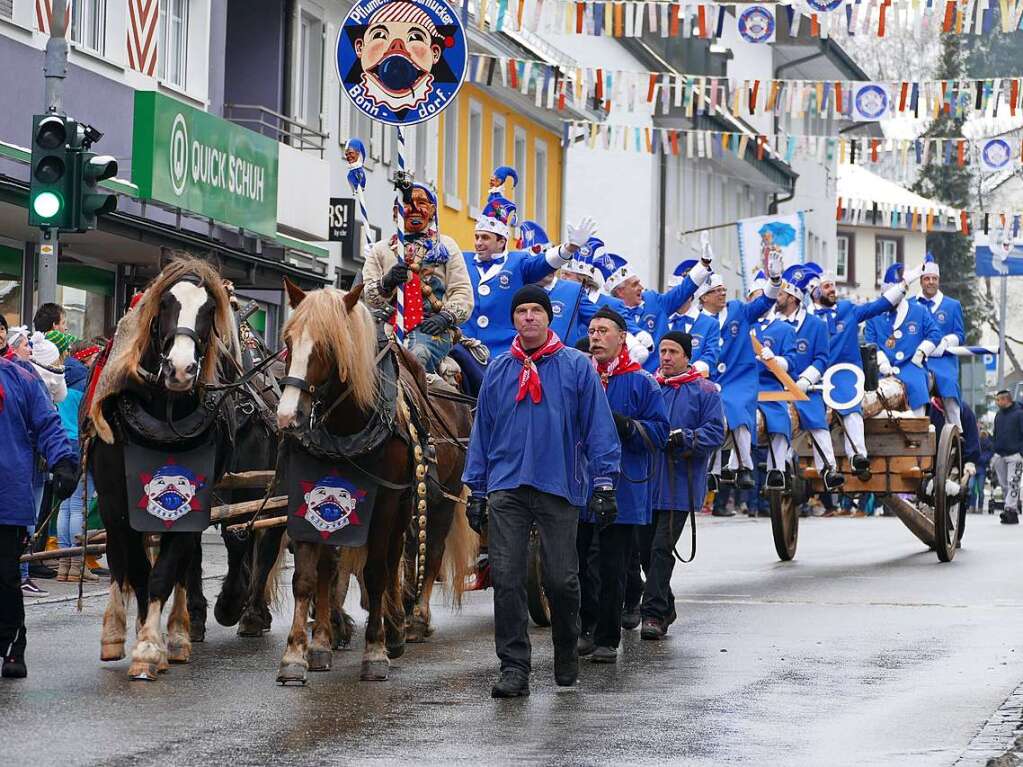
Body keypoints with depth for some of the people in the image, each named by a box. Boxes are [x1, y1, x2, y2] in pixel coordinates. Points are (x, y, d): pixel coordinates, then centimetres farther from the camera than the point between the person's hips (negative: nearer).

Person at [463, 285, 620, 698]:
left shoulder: (576, 367, 2)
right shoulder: (498, 370, 11)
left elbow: (598, 428, 2)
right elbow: (482, 431, 15)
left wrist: (604, 484, -4)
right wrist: (476, 489, 10)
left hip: (559, 487, -2)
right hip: (506, 488, 2)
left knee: (562, 579, 2)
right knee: (506, 579, -5)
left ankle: (567, 651, 27)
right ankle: (514, 667, -1)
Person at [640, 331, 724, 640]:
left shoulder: (704, 391, 2)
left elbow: (715, 432, -5)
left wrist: (683, 438, -19)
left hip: (680, 484, -4)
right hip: (647, 482, 4)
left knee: (661, 548, -11)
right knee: (647, 547, 9)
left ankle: (654, 612, -10)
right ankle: (665, 608, 25)